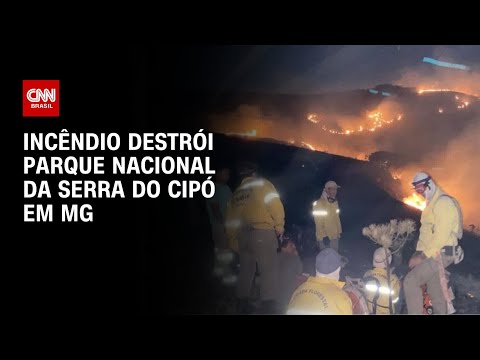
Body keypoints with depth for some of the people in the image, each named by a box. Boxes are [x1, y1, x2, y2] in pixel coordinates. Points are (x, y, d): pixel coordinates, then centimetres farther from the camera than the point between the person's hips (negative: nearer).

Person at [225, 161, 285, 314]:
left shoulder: (236, 193, 17)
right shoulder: (262, 184, 0)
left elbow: (231, 222, 17)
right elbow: (275, 206, -11)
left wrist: (233, 241, 24)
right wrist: (279, 227, -1)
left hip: (243, 235, 6)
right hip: (263, 233, -6)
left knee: (246, 269, 16)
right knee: (269, 269, -2)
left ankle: (242, 302, 23)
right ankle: (268, 304, -7)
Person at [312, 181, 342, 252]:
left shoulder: (335, 202, 9)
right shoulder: (319, 203, -14)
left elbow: (337, 218, 14)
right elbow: (318, 222, -17)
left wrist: (339, 232, 11)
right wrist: (324, 236, -21)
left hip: (335, 236, 7)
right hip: (324, 238, -7)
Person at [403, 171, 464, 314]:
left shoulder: (443, 202, -15)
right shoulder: (432, 203, 18)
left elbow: (441, 236, -22)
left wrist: (423, 256, -19)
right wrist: (418, 253, 9)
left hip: (441, 253, -10)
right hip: (433, 253, 10)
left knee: (411, 281, -18)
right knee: (435, 290, 14)